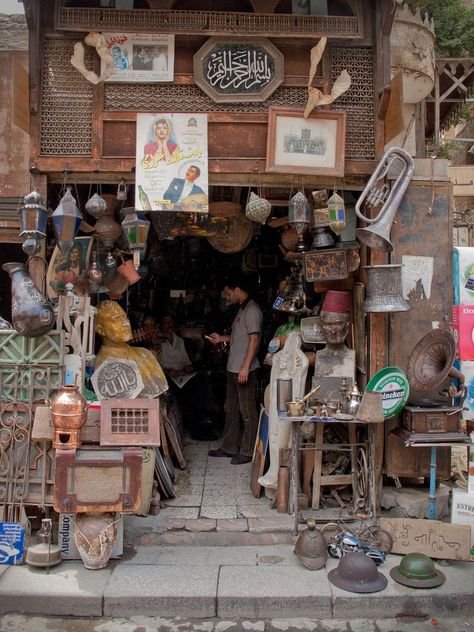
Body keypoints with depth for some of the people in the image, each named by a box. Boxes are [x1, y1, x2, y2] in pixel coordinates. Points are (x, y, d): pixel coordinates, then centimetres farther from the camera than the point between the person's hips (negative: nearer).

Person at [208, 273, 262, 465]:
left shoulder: (252, 310, -14)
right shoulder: (242, 309, 16)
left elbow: (254, 339, -20)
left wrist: (245, 367, -24)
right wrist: (222, 338, 18)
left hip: (245, 369, -10)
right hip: (234, 368, 10)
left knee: (247, 412, -1)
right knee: (231, 409, 16)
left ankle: (248, 451, 8)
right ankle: (229, 447, 25)